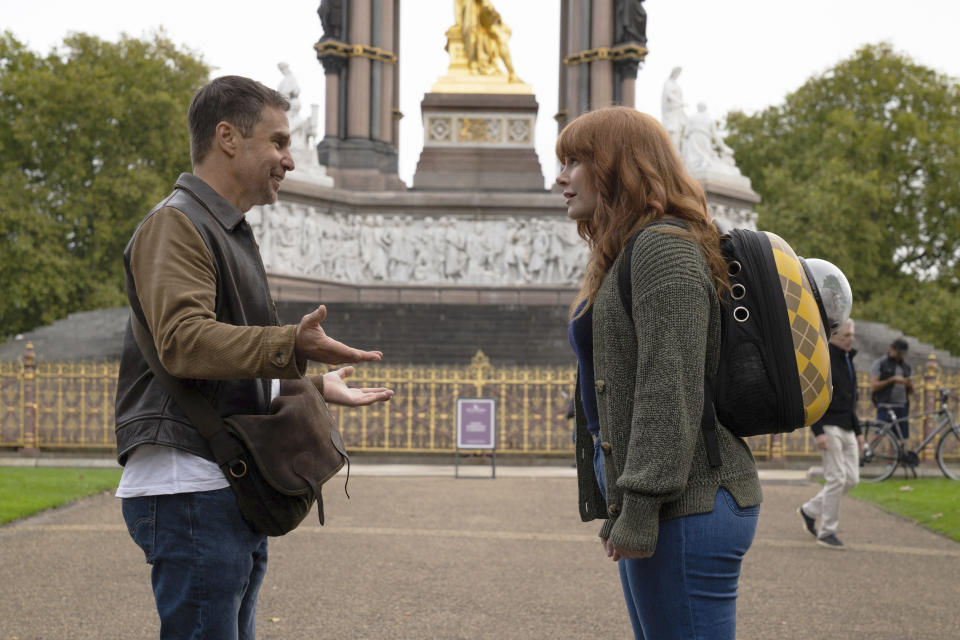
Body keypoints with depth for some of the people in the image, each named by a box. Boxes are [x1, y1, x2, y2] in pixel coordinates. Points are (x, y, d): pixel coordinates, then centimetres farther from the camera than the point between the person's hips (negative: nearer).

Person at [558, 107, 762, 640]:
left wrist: (639, 507, -22)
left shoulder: (663, 248, -11)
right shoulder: (625, 256, 22)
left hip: (687, 511, -11)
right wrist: (619, 509, 22)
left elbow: (672, 386, -20)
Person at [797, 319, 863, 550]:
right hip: (829, 428, -8)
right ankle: (827, 532, 0)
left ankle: (810, 510, 21)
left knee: (851, 478, 5)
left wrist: (858, 431, 21)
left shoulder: (848, 361, 17)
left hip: (847, 429, 8)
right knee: (837, 478, -9)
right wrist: (818, 432, -21)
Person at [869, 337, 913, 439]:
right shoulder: (879, 364, 3)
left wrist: (909, 385, -4)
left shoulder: (907, 367, 18)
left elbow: (911, 391, 20)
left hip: (902, 408, 5)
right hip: (885, 408, -5)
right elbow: (873, 386, -6)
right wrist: (892, 380, -16)